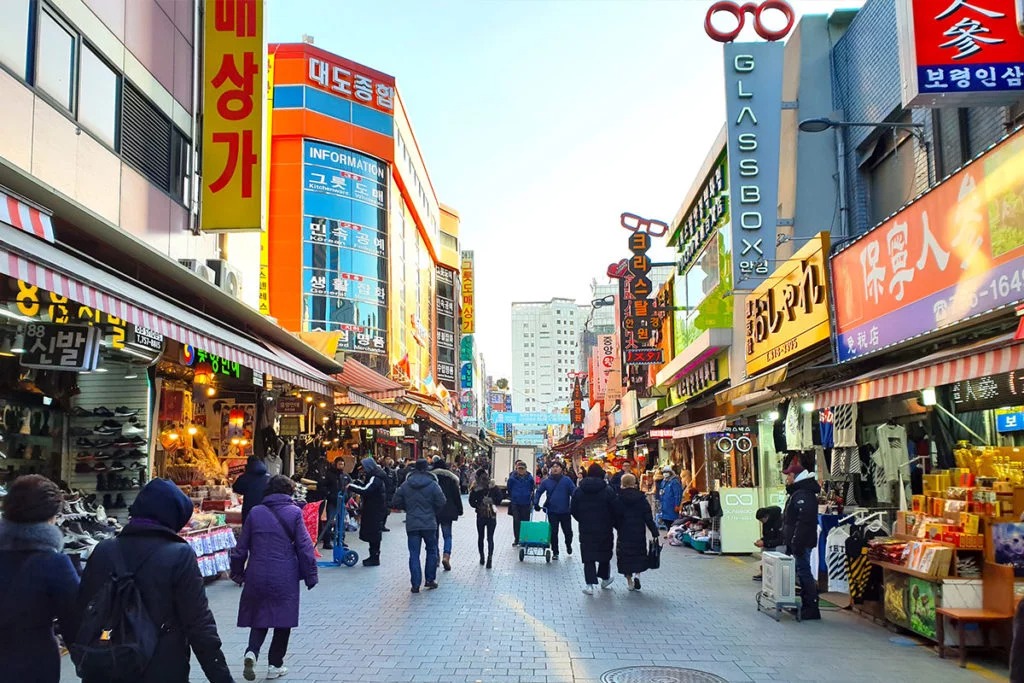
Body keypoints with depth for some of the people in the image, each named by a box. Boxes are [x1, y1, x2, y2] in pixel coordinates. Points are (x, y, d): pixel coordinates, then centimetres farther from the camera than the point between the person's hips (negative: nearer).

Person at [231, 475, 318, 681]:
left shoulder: (255, 512, 3)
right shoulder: (294, 512, -5)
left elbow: (241, 546, 7)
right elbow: (304, 547, -6)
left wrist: (237, 573, 19)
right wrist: (310, 576, 2)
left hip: (257, 575, 3)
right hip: (285, 577, -2)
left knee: (258, 617, 16)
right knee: (283, 619, 11)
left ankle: (251, 652, -8)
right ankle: (275, 665, 16)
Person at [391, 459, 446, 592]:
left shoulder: (405, 485, 1)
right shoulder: (433, 484, -8)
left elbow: (396, 503, 2)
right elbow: (441, 502, -11)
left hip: (411, 524, 1)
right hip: (429, 523, -1)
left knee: (414, 554, 3)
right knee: (431, 550, 16)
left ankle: (415, 584, 0)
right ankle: (430, 579, 18)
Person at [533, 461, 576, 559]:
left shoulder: (567, 480, -2)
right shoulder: (546, 482, 2)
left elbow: (574, 492, -4)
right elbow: (538, 492, 10)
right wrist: (536, 503, -2)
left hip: (565, 512, 0)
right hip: (552, 512, 0)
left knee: (568, 531, 11)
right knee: (553, 533, 1)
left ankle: (568, 545, 41)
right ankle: (555, 552, 12)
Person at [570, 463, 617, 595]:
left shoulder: (579, 490, -1)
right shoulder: (608, 490, -8)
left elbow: (572, 510, 2)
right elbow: (614, 510, -7)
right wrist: (612, 523, 9)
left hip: (586, 529, 1)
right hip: (604, 529, -1)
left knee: (588, 556, 4)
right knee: (605, 554, 18)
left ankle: (590, 584, -3)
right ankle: (605, 578, 31)